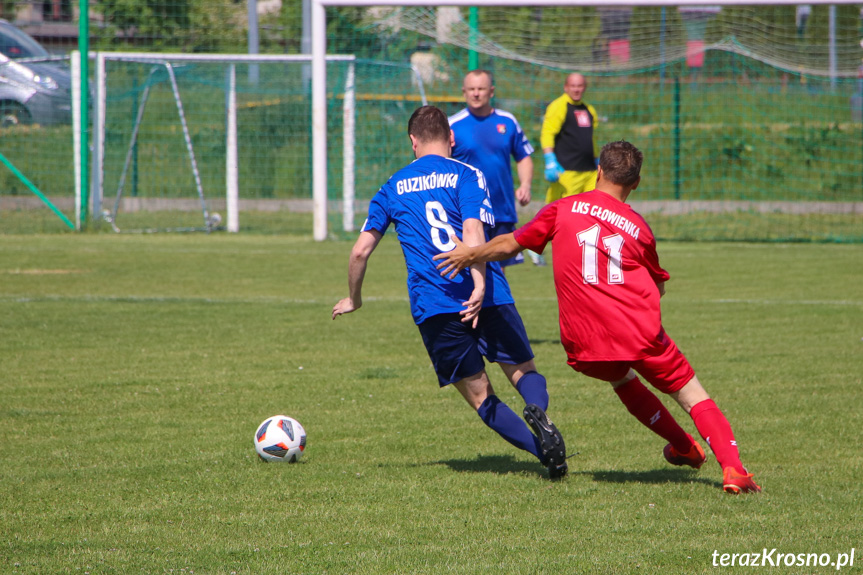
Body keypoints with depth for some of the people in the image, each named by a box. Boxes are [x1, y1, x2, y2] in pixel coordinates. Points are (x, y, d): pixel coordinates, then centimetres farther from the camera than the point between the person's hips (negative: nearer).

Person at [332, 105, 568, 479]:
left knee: (479, 395, 6)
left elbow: (361, 250, 15)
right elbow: (473, 231, -10)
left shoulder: (392, 188, 17)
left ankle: (543, 450, -16)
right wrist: (480, 285, -21)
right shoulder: (466, 176, 7)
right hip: (486, 297, -1)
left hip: (431, 306, 1)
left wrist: (354, 299, 31)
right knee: (522, 370, 11)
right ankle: (538, 410, -26)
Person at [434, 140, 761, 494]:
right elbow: (659, 287, 20)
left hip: (584, 344, 2)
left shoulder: (563, 209, 8)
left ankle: (684, 447, 39)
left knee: (623, 381, 32)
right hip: (641, 333, -2)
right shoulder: (638, 227, 9)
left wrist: (471, 255, 32)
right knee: (691, 394, 7)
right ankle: (731, 467, -10)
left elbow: (509, 244, 15)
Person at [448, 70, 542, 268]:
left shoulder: (507, 122, 7)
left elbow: (524, 158, 16)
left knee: (499, 268, 11)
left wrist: (525, 185, -1)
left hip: (504, 214, 4)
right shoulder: (453, 125, -2)